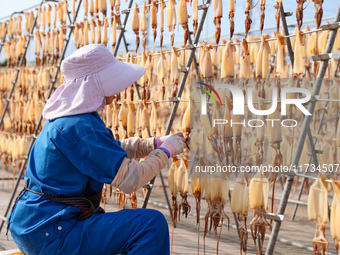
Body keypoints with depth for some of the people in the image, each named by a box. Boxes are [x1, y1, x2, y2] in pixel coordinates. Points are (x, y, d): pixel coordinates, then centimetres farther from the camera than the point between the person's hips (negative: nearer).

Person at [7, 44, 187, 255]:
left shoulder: (65, 116, 10)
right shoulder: (78, 126, -21)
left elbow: (111, 150, 25)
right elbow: (130, 179, -21)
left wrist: (155, 143, 14)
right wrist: (165, 151, -6)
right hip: (49, 233, -10)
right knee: (152, 224, -18)